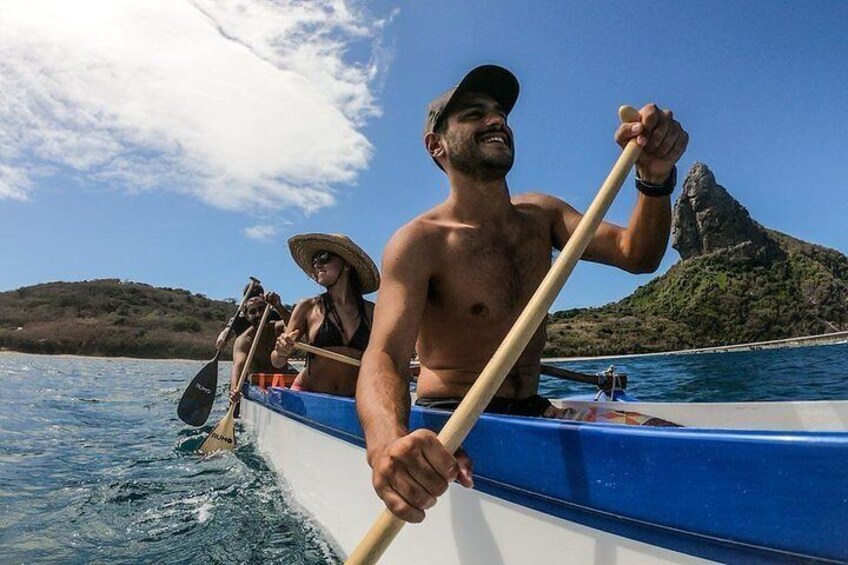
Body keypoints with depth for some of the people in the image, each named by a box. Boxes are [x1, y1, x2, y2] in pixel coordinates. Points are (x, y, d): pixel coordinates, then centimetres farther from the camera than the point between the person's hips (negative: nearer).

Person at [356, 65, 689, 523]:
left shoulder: (540, 214, 7)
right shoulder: (418, 242, -13)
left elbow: (636, 255, -3)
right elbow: (384, 355, -26)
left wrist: (655, 178, -23)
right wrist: (388, 443, -48)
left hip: (531, 413, 6)